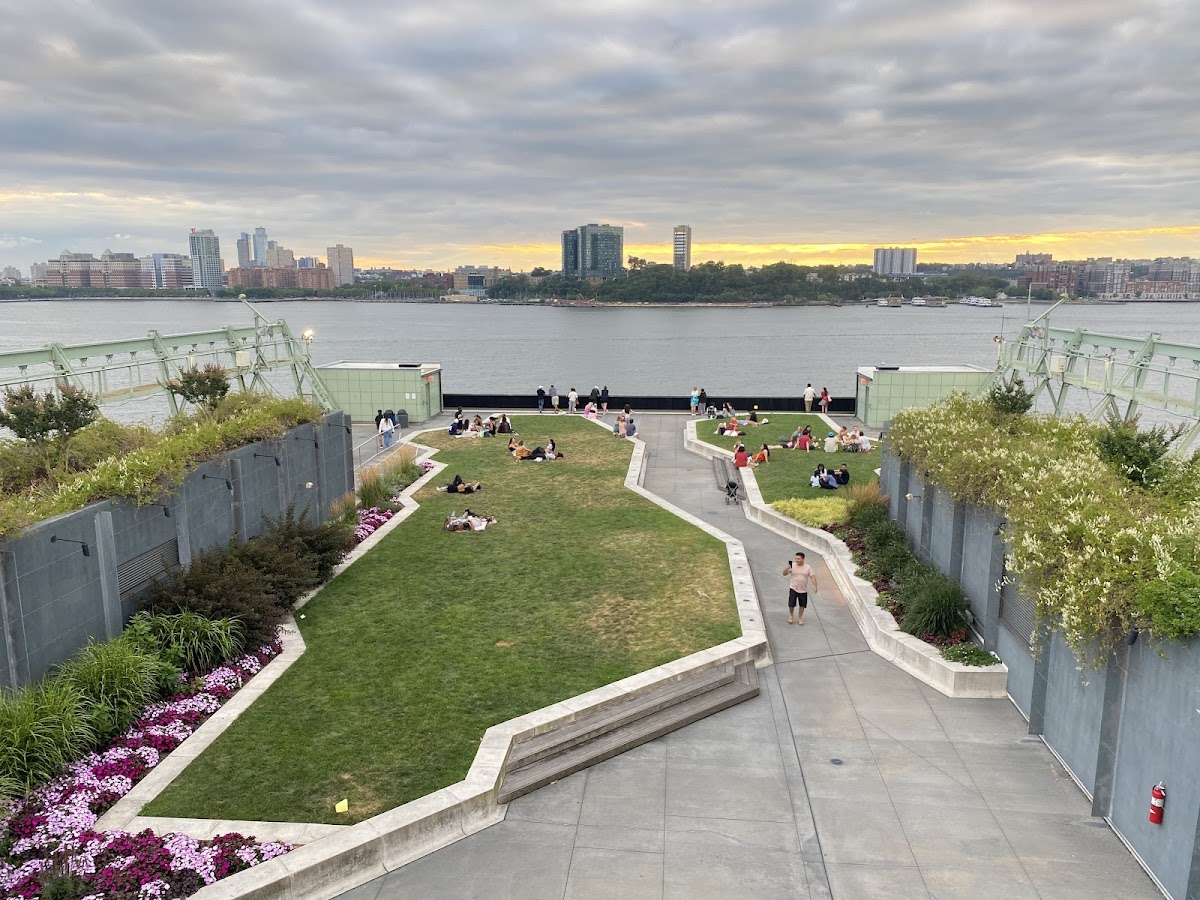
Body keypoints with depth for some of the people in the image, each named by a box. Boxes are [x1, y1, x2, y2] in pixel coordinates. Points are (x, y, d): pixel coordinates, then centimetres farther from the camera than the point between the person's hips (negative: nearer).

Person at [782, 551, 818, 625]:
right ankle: (790, 615, 26)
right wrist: (788, 568, -29)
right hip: (793, 589, -1)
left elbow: (812, 576, -5)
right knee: (791, 604, -3)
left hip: (803, 590, 1)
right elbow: (784, 574, -9)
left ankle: (800, 618, 31)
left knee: (802, 605, 11)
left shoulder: (808, 567, -5)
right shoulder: (792, 566, -7)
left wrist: (815, 586, -16)